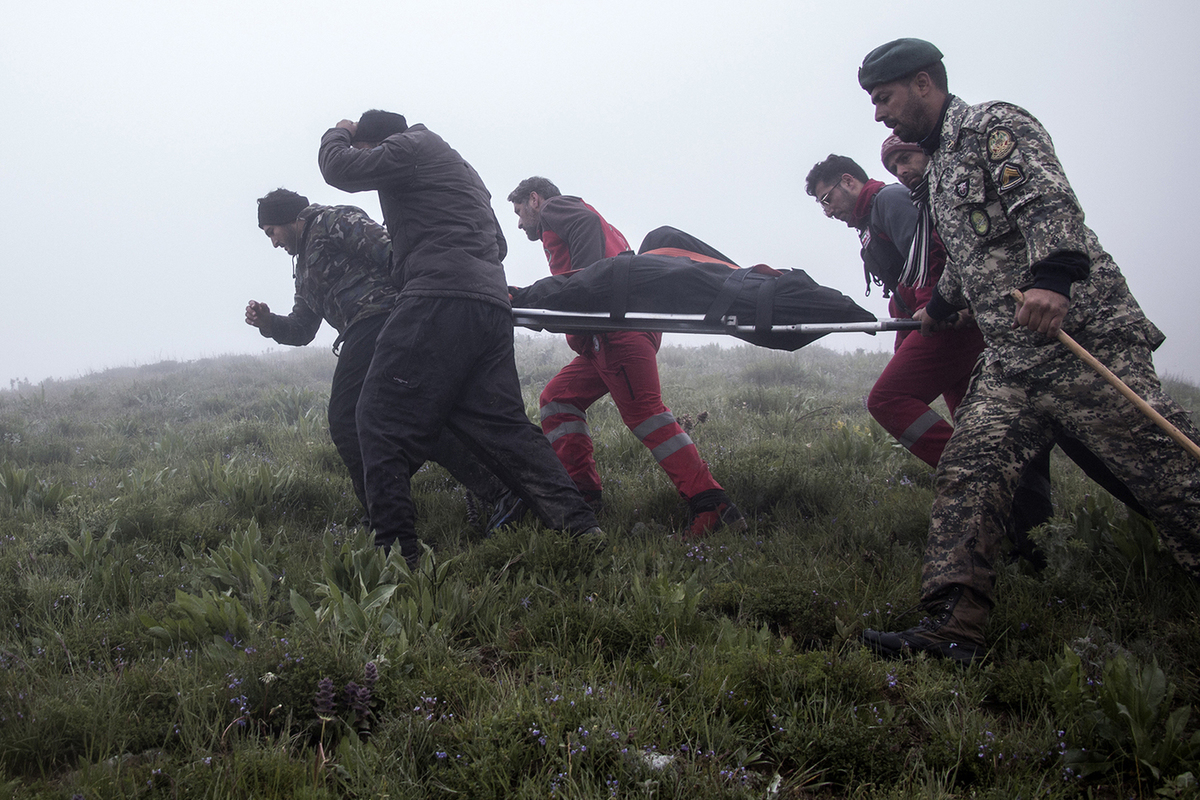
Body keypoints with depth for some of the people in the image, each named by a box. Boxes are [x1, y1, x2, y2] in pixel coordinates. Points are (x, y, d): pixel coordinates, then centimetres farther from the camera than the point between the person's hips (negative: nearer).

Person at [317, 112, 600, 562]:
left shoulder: (411, 145, 6)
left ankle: (394, 549, -14)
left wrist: (338, 135, 22)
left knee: (382, 418, -6)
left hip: (441, 297, -9)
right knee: (501, 424, 7)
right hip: (492, 304, 9)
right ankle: (578, 527, -4)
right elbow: (497, 244, 37)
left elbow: (339, 168, 0)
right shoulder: (456, 165, 34)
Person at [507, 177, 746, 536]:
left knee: (644, 412, -17)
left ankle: (709, 504, -25)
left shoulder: (554, 207, 13)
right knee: (558, 398, 14)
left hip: (619, 327, -10)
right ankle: (581, 492, 8)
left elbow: (585, 223, -12)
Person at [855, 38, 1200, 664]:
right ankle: (953, 630, -14)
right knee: (966, 476, -8)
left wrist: (1052, 276, -35)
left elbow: (1049, 201, -20)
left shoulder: (994, 126, -3)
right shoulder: (936, 171, 24)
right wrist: (938, 309, 52)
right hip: (1009, 364, 9)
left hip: (1086, 337, -9)